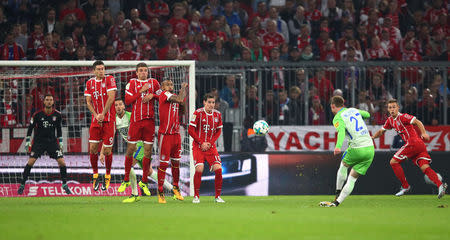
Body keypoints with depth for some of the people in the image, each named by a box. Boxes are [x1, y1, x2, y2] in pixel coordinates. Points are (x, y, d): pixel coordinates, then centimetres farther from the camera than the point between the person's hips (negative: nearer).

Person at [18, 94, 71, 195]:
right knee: (31, 162, -16)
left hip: (52, 141, 2)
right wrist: (27, 142, -2)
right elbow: (30, 128, 0)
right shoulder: (38, 114, -8)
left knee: (62, 162, -8)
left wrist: (61, 143, 12)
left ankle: (65, 185, 9)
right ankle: (22, 185, -5)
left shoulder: (57, 115, 0)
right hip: (39, 141, -2)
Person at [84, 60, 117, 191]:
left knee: (107, 150, -2)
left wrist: (103, 114, -13)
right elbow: (88, 102, 8)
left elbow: (111, 98, -10)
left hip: (109, 120, -3)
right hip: (96, 120, 3)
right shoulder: (90, 83, 9)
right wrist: (96, 115, -7)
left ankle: (107, 176, 15)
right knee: (93, 148, -2)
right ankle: (95, 174, 14)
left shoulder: (109, 80, -3)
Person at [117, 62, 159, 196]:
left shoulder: (154, 83, 9)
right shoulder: (132, 83, 4)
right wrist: (141, 91, -10)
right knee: (130, 149, -1)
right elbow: (127, 100, -3)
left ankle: (144, 182, 11)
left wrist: (152, 95, -5)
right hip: (136, 120, -1)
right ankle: (126, 180, 12)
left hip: (149, 120, 1)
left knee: (148, 150, 1)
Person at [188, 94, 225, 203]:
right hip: (198, 146, -4)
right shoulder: (198, 113, -7)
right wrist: (201, 143, -11)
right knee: (199, 169, -19)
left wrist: (210, 143, -2)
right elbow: (191, 130, -6)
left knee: (218, 169, -10)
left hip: (211, 146, 4)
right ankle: (196, 196, -5)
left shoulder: (217, 114, 5)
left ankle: (218, 196, 4)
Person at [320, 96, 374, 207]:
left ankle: (338, 193, 37)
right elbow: (367, 114, 36)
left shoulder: (338, 118, -5)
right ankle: (337, 202, 7)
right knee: (352, 179, 10)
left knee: (343, 167, 27)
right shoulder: (354, 110, 16)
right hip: (370, 148, 5)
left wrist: (338, 146, -43)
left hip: (357, 148, -5)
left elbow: (341, 131, -27)